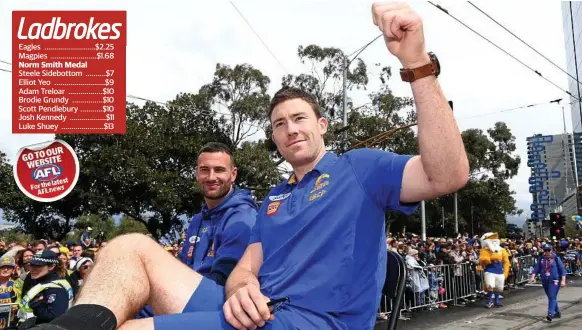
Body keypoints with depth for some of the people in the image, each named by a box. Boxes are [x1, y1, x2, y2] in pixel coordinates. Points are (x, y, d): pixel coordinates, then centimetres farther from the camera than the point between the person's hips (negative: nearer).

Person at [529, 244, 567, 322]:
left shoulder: (556, 258, -3)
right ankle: (557, 313, 30)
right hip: (545, 281, 5)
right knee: (551, 297, 14)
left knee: (552, 297, -14)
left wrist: (563, 280, -10)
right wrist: (533, 276, -11)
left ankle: (550, 314, -20)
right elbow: (536, 268, 5)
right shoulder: (541, 259, 7)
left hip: (554, 281, -5)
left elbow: (562, 269, -3)